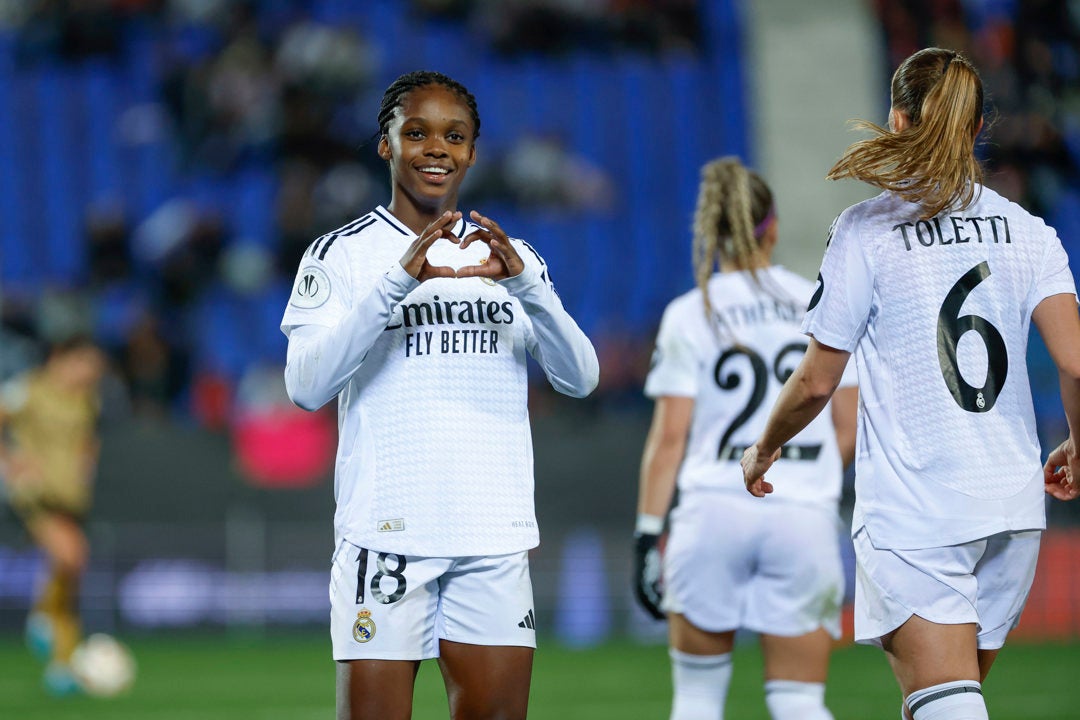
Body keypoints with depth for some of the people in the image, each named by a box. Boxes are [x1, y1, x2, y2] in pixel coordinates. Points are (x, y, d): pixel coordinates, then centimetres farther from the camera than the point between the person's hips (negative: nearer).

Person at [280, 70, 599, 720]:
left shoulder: (513, 258, 14)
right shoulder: (343, 254, 2)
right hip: (385, 536, -3)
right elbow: (307, 386, -13)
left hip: (495, 540, 3)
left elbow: (580, 378, 2)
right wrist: (398, 281, -23)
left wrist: (523, 283, -15)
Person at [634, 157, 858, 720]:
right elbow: (848, 426, 9)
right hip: (805, 515, 1)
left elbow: (669, 435, -3)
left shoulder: (689, 316, 2)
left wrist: (648, 533, 0)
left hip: (712, 509, -1)